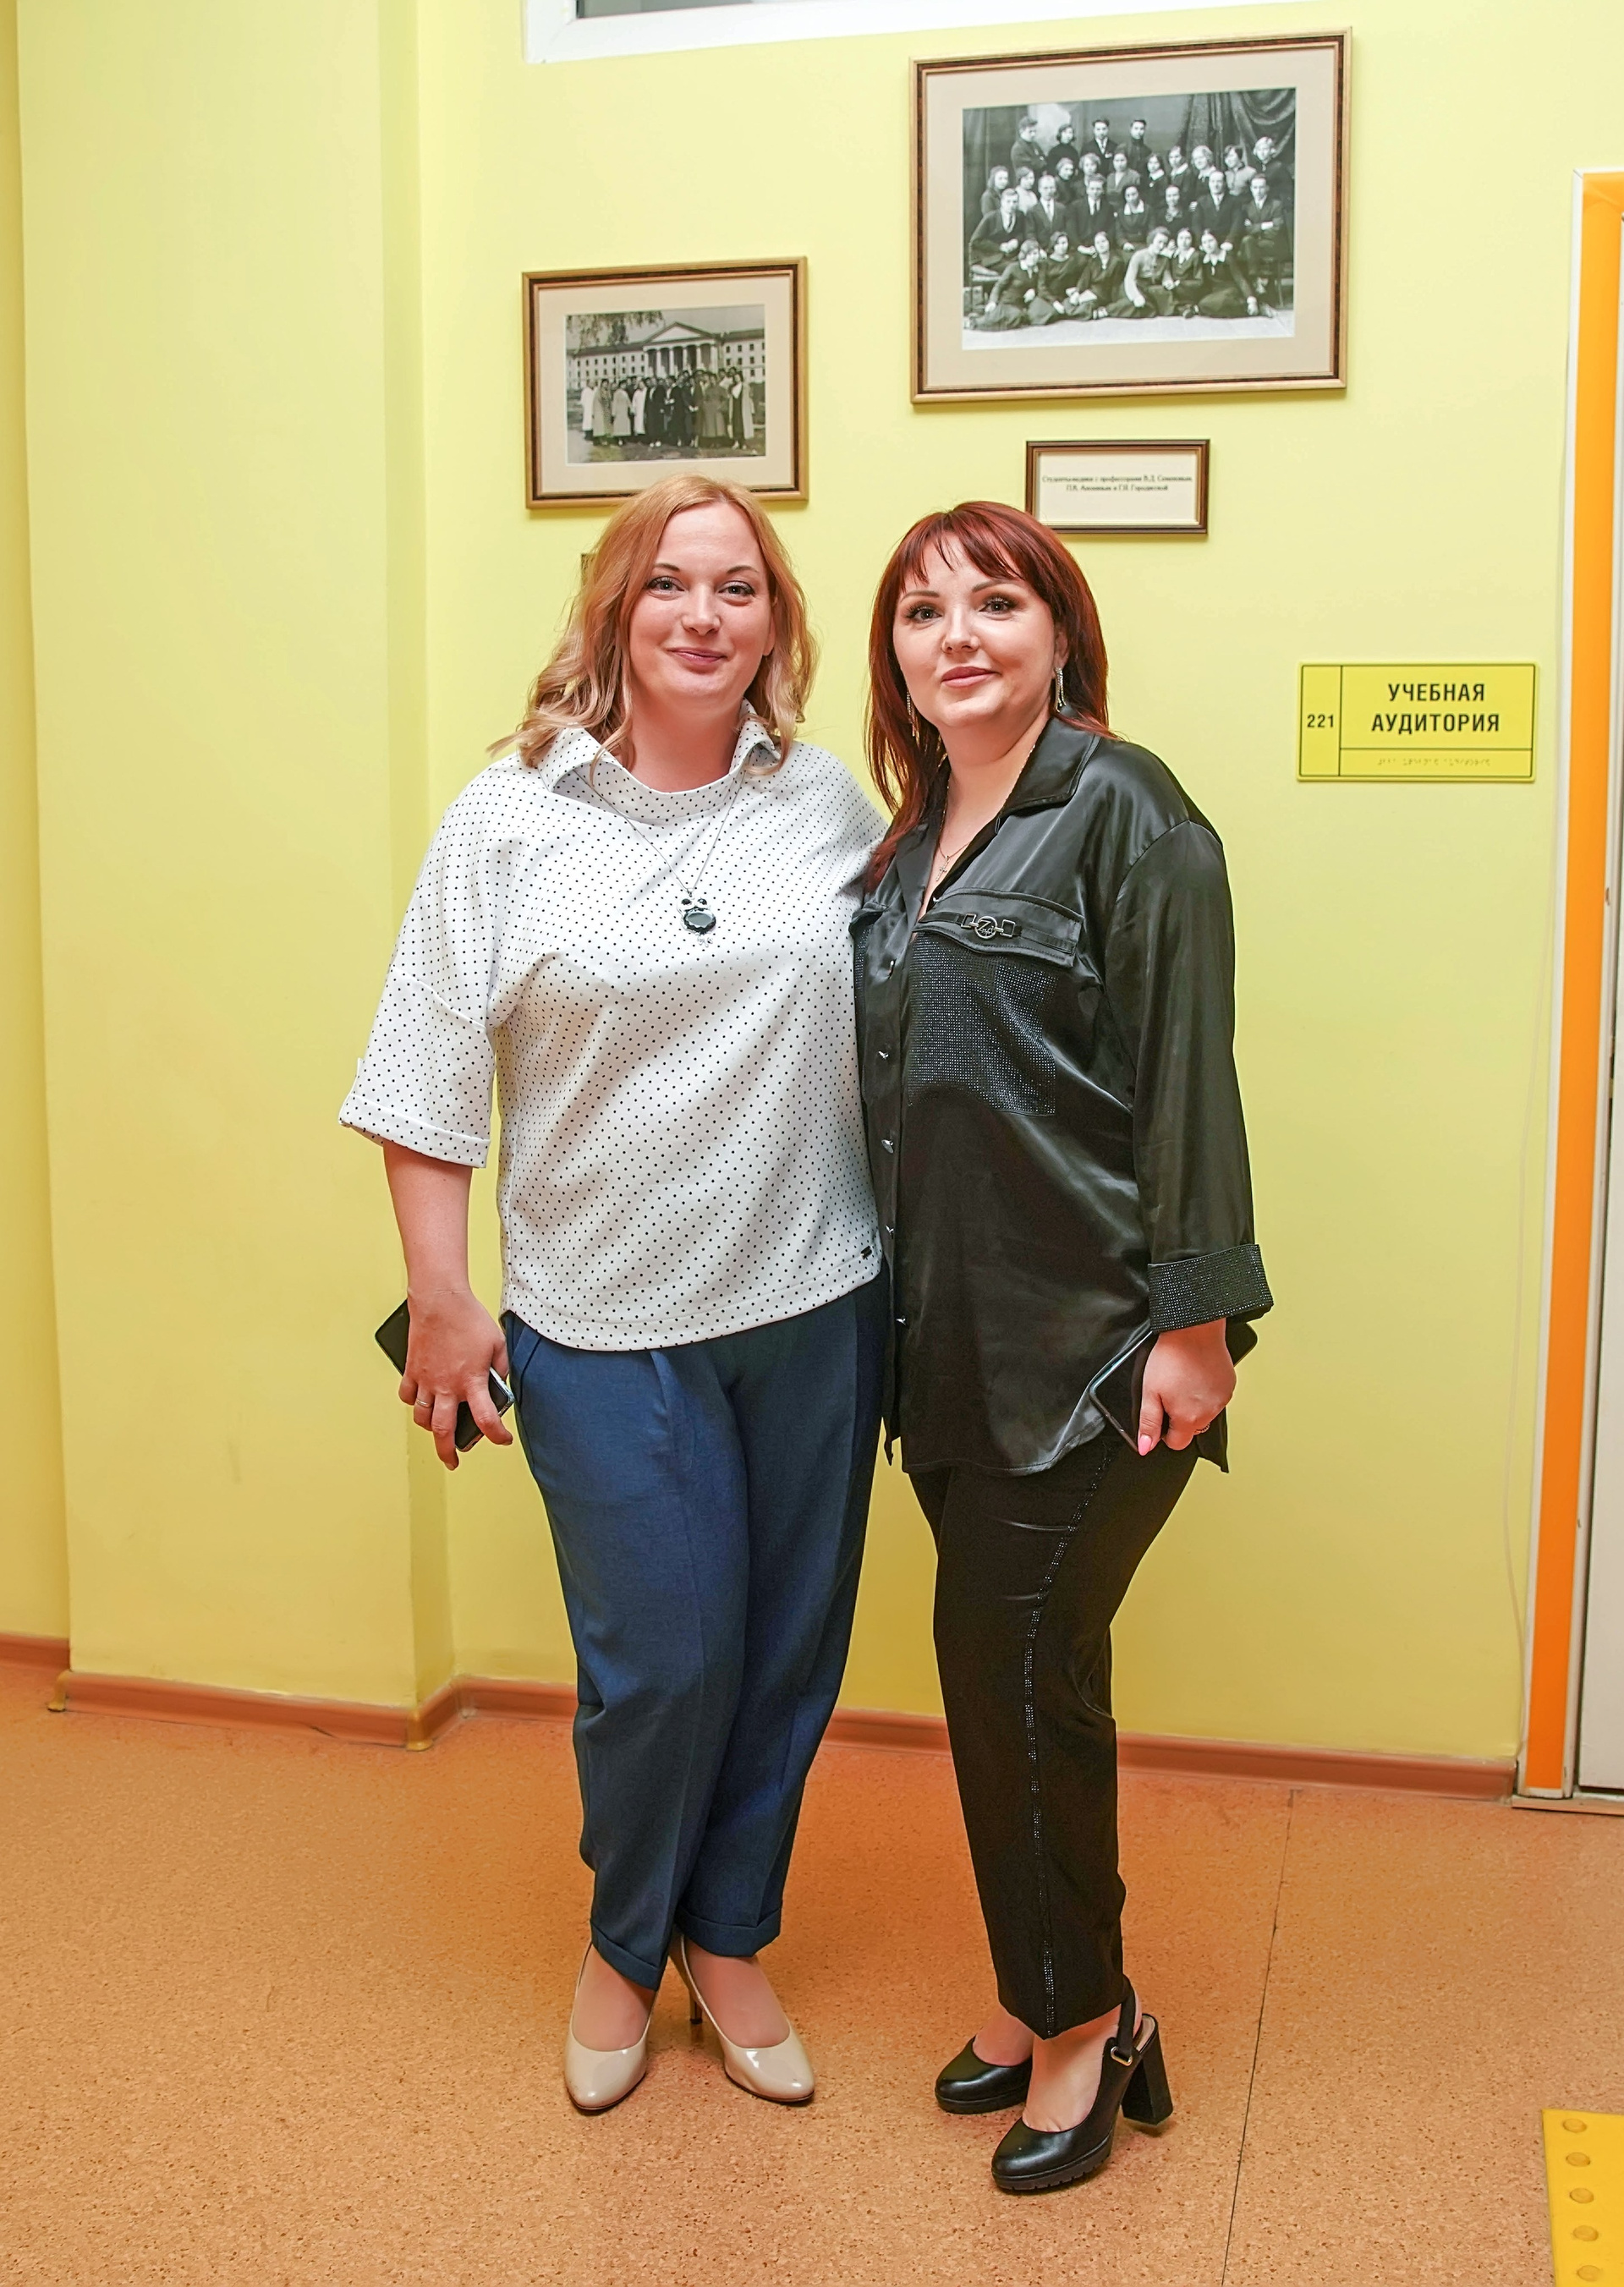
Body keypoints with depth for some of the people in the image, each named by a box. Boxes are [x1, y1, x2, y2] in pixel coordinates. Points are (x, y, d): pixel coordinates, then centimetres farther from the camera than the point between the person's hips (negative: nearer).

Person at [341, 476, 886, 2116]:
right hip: (605, 1322, -2)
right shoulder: (510, 819, -3)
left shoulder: (829, 803, 3)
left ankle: (728, 1938, 35)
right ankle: (622, 1946, 30)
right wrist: (441, 1299, -5)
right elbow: (433, 1079, -2)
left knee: (788, 1649, 12)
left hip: (813, 1304, 3)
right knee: (661, 1659, 1)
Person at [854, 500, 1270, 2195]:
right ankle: (1054, 2002, 30)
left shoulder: (1119, 809, -9)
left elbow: (1185, 1072, -13)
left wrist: (1193, 1319, -16)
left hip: (1088, 1337, -7)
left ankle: (1078, 2022, 19)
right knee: (1004, 1664, 13)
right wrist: (904, 1317, 14)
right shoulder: (911, 841, 13)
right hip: (953, 1337, 7)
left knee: (1015, 1660, -2)